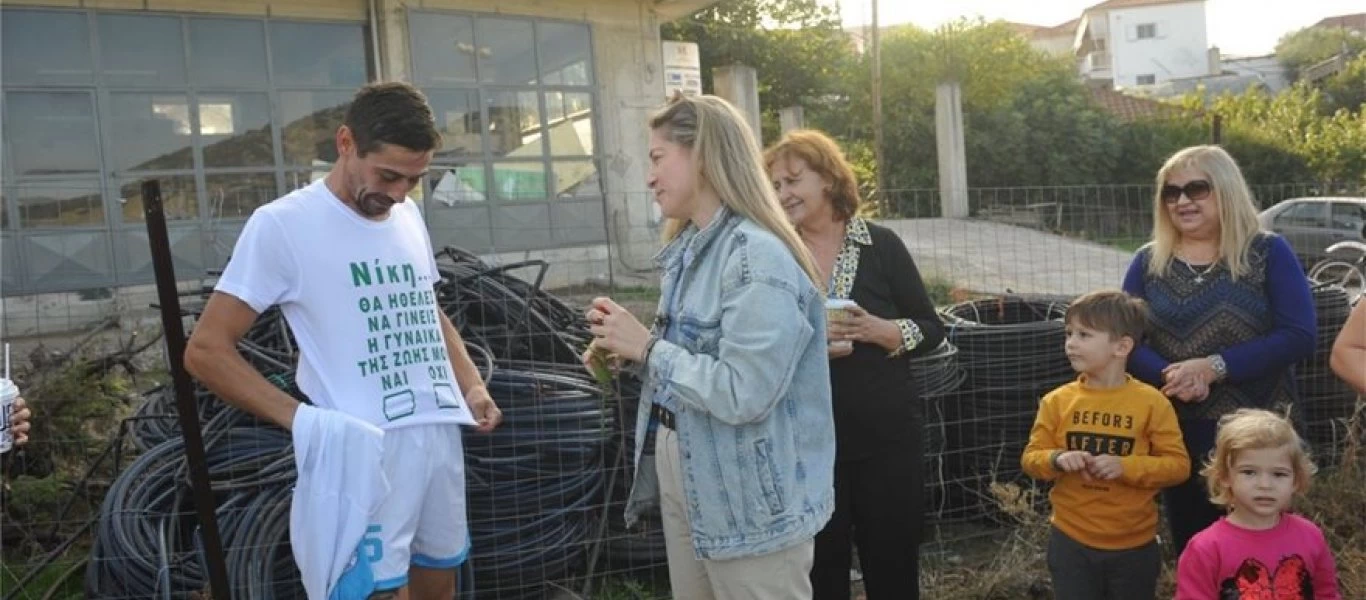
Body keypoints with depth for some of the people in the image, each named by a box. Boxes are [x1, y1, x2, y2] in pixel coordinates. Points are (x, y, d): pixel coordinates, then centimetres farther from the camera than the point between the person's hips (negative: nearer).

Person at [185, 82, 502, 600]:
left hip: (441, 431, 7)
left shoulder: (409, 216, 11)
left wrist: (473, 386, 7)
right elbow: (205, 350, -9)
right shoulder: (282, 224, -9)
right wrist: (304, 420, -19)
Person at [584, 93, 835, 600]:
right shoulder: (687, 250, 9)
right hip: (680, 473, 9)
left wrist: (646, 347, -17)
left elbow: (742, 395, -27)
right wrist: (627, 351, 0)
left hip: (751, 499, -9)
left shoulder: (758, 257, -20)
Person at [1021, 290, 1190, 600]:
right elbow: (1031, 457, 0)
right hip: (1071, 541, 1)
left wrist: (1126, 466, -23)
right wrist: (1057, 460, -21)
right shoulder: (1057, 401, -4)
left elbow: (1178, 464, -9)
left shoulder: (1151, 402, -9)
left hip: (1134, 544, -1)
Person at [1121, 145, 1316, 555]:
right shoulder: (1148, 263, 4)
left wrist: (1214, 367, -22)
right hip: (1178, 435, 2)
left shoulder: (1269, 253, -3)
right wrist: (1169, 374, -22)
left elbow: (1299, 336, -12)